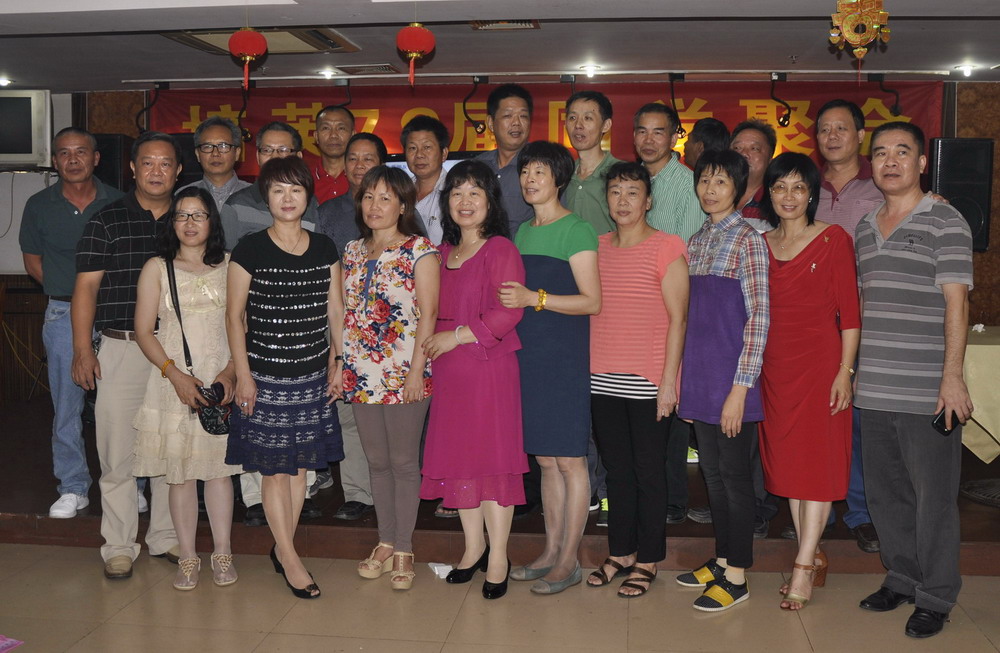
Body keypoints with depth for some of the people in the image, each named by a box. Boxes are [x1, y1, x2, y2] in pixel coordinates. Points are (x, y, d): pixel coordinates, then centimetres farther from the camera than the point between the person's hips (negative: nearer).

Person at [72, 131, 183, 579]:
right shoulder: (106, 221, 1)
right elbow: (86, 287, -1)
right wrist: (83, 349, -8)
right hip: (121, 348, -2)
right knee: (118, 451, 0)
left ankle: (165, 537, 23)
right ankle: (119, 546, 13)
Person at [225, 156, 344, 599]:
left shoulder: (324, 249, 6)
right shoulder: (250, 250, -5)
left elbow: (335, 311, 11)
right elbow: (235, 315, -3)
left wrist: (339, 363, 7)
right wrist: (242, 374, -6)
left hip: (312, 375, 4)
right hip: (266, 375, -3)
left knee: (300, 465, 9)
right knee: (274, 467, 1)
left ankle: (282, 548, 24)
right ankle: (290, 559, 14)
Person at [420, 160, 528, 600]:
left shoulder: (501, 250, -7)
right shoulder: (443, 252, 14)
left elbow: (508, 312, -15)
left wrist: (456, 336, -14)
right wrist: (432, 341, 8)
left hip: (490, 366, -7)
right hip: (448, 370, 7)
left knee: (492, 457, -2)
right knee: (455, 456, 10)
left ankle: (497, 557, 9)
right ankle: (473, 547, 25)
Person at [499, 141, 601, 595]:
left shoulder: (576, 231, -7)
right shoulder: (522, 232, 16)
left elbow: (591, 302, -13)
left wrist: (534, 298, -19)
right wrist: (509, 299, 6)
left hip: (564, 357, -7)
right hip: (528, 354, 7)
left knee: (569, 460, 0)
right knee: (545, 460, 12)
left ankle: (569, 562, 9)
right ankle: (551, 552, 22)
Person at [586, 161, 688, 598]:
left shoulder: (666, 248, -5)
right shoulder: (597, 248, 11)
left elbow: (678, 318, -8)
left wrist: (669, 381, -13)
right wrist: (584, 369, 9)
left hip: (648, 380, -5)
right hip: (602, 379, 5)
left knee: (648, 471, 4)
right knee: (617, 468, 13)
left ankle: (648, 560, 16)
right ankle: (620, 552, 25)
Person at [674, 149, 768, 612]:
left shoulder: (748, 240, -9)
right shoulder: (696, 242, 12)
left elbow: (757, 318, -13)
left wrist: (740, 387, -17)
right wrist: (681, 376, 12)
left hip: (731, 380, -7)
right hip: (700, 377, 7)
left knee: (734, 474, 2)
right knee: (712, 472, 15)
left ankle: (736, 576, 12)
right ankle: (722, 559, 28)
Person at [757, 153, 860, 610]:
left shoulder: (833, 240, -3)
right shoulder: (760, 244, 10)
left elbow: (849, 311, -6)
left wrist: (845, 370, -12)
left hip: (820, 361, -5)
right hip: (774, 364, 5)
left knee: (817, 463, -3)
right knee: (786, 461, 8)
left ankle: (803, 567, 2)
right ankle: (813, 558, 19)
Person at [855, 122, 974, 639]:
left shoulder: (945, 223, -5)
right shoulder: (864, 229, 13)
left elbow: (956, 303, -10)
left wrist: (952, 376, -16)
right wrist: (853, 369, 15)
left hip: (927, 393, -6)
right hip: (874, 391, 6)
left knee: (933, 497, 3)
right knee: (886, 494, 15)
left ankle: (935, 597, 17)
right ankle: (901, 578, 32)